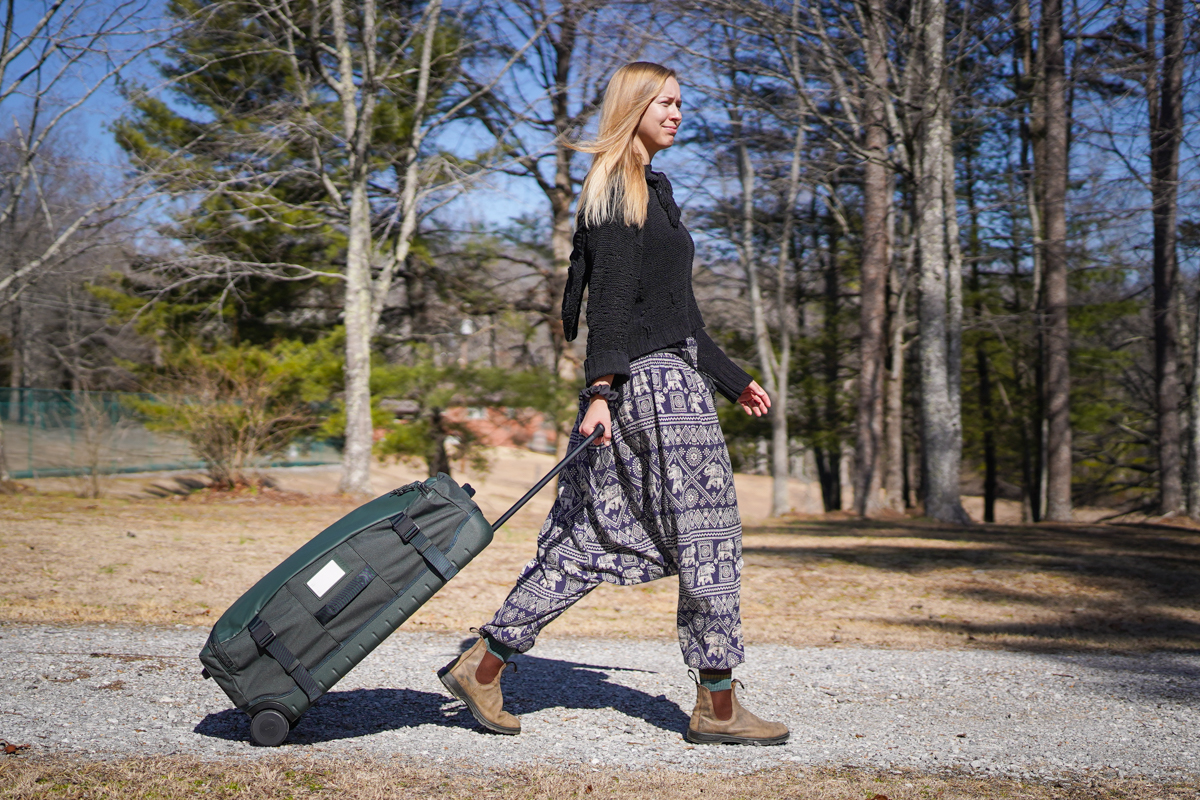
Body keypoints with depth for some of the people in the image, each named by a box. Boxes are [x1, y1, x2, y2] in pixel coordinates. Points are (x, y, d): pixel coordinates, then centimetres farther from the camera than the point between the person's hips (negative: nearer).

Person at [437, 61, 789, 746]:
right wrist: (601, 390, -25)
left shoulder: (654, 189, 23)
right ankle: (717, 705, 5)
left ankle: (483, 664, 8)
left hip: (671, 375, 10)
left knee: (596, 537, 7)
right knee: (708, 535, -3)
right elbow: (609, 297, -17)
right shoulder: (617, 189, -6)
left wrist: (732, 379, 28)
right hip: (651, 381, -10)